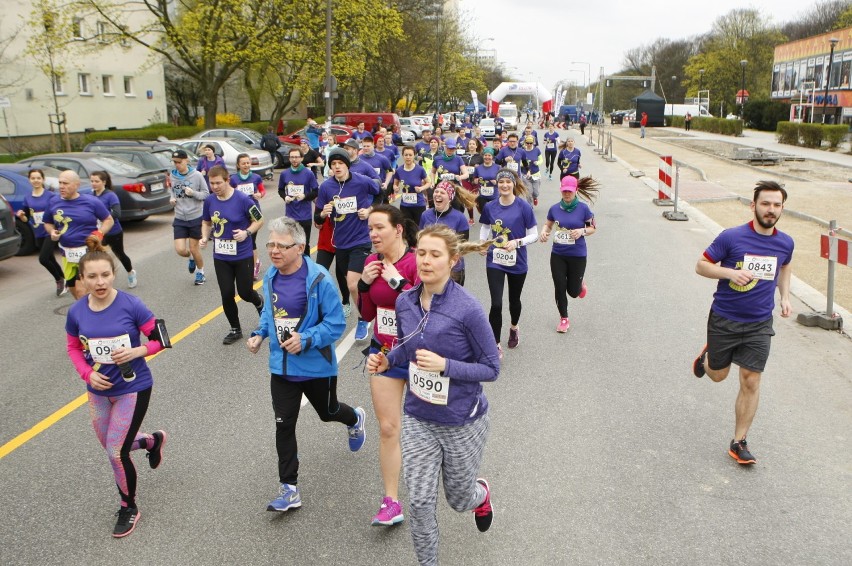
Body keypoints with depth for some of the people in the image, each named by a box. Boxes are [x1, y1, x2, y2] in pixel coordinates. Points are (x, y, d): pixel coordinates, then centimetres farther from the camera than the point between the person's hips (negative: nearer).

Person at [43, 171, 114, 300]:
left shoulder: (91, 202, -8)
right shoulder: (53, 203, 3)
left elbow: (109, 220, 1)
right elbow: (48, 223, 17)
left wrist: (100, 233, -17)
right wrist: (52, 232, -5)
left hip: (89, 252, -5)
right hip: (67, 254, 5)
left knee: (81, 290, -14)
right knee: (73, 289, 17)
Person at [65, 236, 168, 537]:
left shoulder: (131, 305, -19)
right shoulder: (76, 312, -9)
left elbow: (159, 339, -10)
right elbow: (73, 347, 7)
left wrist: (136, 351, -27)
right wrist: (88, 374, -9)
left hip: (133, 389, -5)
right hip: (99, 391, 5)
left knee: (115, 452, -3)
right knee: (112, 447, 18)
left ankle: (129, 508, 23)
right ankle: (153, 440, 51)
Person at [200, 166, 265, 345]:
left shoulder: (243, 200, -16)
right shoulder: (209, 201, -2)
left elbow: (259, 220, -6)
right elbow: (206, 223, 14)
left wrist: (247, 232, -22)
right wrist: (205, 237, -4)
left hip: (242, 256, -4)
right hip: (220, 257, 4)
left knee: (244, 292, 4)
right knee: (226, 295, 4)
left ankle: (259, 302, 41)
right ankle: (235, 329, 23)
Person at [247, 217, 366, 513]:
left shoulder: (319, 280, -22)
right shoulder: (270, 277, -2)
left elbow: (336, 324, -18)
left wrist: (306, 339, -30)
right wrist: (260, 334, -2)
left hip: (317, 366, -4)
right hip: (281, 366, 5)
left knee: (327, 412, 20)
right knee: (284, 425, 4)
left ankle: (355, 419, 57)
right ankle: (289, 489, 16)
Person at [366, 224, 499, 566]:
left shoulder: (467, 309, -23)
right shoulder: (405, 302, -6)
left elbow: (491, 368, -15)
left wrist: (444, 366, -28)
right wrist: (386, 361, -9)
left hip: (462, 422, -3)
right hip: (418, 419, 4)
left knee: (459, 500, 19)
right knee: (419, 503, 4)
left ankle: (481, 493, 55)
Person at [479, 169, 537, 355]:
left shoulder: (524, 207, -11)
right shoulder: (490, 207, -2)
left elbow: (534, 235, -6)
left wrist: (518, 242, -22)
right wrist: (482, 244, -6)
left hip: (517, 262, 0)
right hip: (495, 261, 1)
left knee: (514, 300, 20)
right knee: (496, 304, -11)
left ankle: (514, 328, 51)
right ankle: (496, 345, 2)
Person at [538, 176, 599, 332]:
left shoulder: (583, 208, -9)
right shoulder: (555, 208, -2)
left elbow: (593, 228, 0)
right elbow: (548, 225, 13)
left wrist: (582, 231, -20)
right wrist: (544, 231, -9)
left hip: (577, 255, -2)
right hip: (558, 255, 2)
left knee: (573, 291, 5)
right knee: (560, 288, 6)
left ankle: (580, 283, 43)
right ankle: (564, 319, 27)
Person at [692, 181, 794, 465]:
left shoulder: (785, 243, 1)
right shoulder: (731, 237, -13)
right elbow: (701, 265, -7)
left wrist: (785, 296, 10)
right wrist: (730, 272, -24)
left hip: (759, 324, 2)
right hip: (724, 321, -2)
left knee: (750, 381, -1)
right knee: (718, 375, 13)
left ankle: (739, 443, 13)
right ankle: (707, 355, 50)